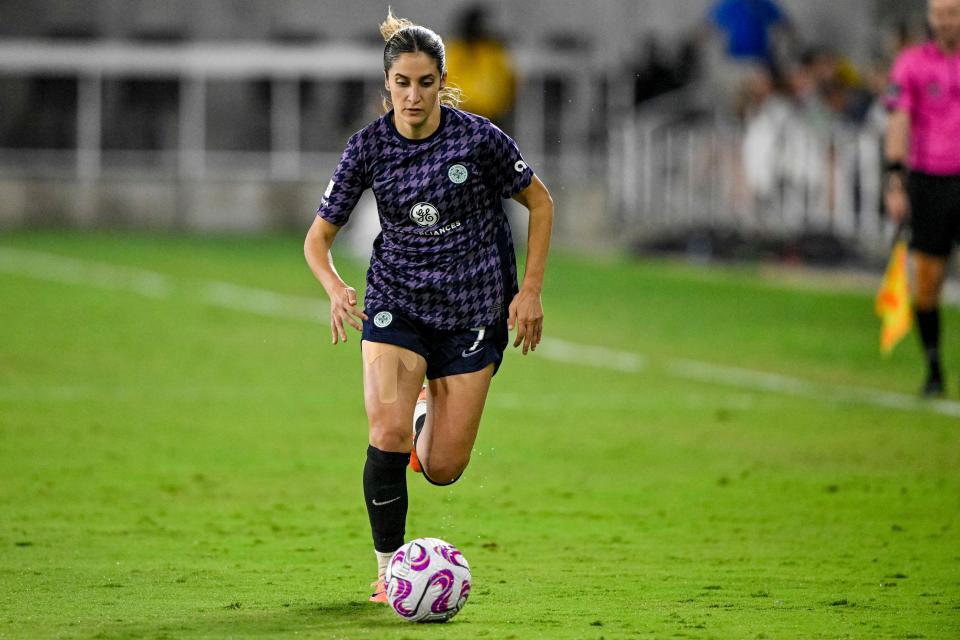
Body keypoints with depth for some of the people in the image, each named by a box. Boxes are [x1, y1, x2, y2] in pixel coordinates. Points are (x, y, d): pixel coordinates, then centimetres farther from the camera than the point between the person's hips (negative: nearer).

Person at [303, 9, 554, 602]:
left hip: (473, 307, -1)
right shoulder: (370, 145, -8)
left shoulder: (478, 137, -13)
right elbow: (319, 237, -2)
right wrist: (336, 288, -23)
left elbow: (540, 202, 1)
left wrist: (531, 291, -5)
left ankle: (430, 410, 37)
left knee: (443, 469, -1)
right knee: (387, 432, -22)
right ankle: (388, 570, -5)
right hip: (396, 302, 1)